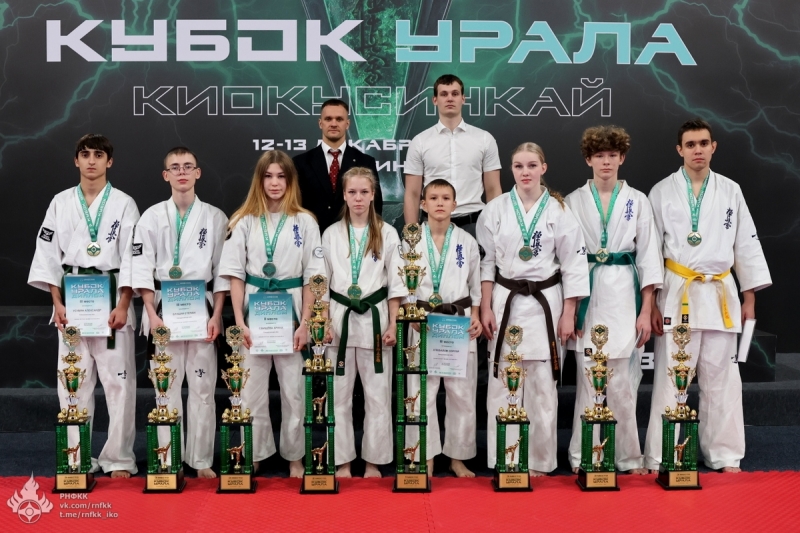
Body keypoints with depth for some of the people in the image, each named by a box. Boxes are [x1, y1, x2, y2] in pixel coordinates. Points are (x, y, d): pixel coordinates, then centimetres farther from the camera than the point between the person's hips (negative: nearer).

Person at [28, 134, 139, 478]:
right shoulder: (61, 203, 8)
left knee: (118, 381, -2)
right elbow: (48, 256, 7)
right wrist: (57, 304, -2)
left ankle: (119, 458, 6)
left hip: (113, 299, -2)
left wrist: (123, 305, -11)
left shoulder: (124, 204, 2)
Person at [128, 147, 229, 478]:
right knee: (166, 386, 2)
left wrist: (216, 315, -5)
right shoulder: (152, 217, 4)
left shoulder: (215, 217, 5)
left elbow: (223, 270, 3)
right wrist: (152, 314, -9)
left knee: (202, 386, 2)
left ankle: (202, 460, 11)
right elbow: (142, 268, 1)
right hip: (163, 309, 0)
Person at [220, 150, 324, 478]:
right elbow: (235, 274, 2)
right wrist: (239, 321, -7)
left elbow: (312, 276, 0)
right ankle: (254, 456, 19)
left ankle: (294, 457, 19)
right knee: (252, 388, 5)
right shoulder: (244, 221, 4)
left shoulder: (305, 222, 1)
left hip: (290, 309, -1)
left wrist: (305, 323, -7)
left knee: (293, 388, 6)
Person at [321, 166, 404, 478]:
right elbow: (321, 283, 7)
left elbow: (395, 284, 3)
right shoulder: (331, 234, 6)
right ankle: (342, 462, 16)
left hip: (375, 318, -1)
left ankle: (373, 462, 15)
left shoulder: (387, 234, 2)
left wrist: (392, 325, -3)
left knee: (378, 396, 3)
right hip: (340, 317, 1)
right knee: (339, 396, 4)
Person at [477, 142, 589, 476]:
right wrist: (485, 309, -2)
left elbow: (573, 265, 1)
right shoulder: (496, 209, 3)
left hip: (545, 303, 0)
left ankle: (539, 462, 16)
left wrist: (568, 315, -3)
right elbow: (486, 261, 5)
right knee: (502, 385, 1)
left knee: (542, 387, 3)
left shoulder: (559, 211, 1)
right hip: (504, 301, 1)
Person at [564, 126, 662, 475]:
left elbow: (648, 257, 4)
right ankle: (583, 457, 10)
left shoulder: (638, 202, 5)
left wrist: (646, 311, -2)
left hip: (625, 294, 0)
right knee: (589, 378, -1)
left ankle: (628, 456, 14)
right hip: (587, 295, 0)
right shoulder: (574, 202, 5)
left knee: (622, 380, 0)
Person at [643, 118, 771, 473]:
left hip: (720, 295, 3)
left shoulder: (730, 191, 7)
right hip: (677, 294, -2)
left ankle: (724, 456, 20)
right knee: (669, 380, -2)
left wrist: (750, 297, 7)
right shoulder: (662, 192, 0)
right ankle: (659, 459, 7)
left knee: (720, 379, 8)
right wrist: (651, 304, -5)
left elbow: (746, 244, 10)